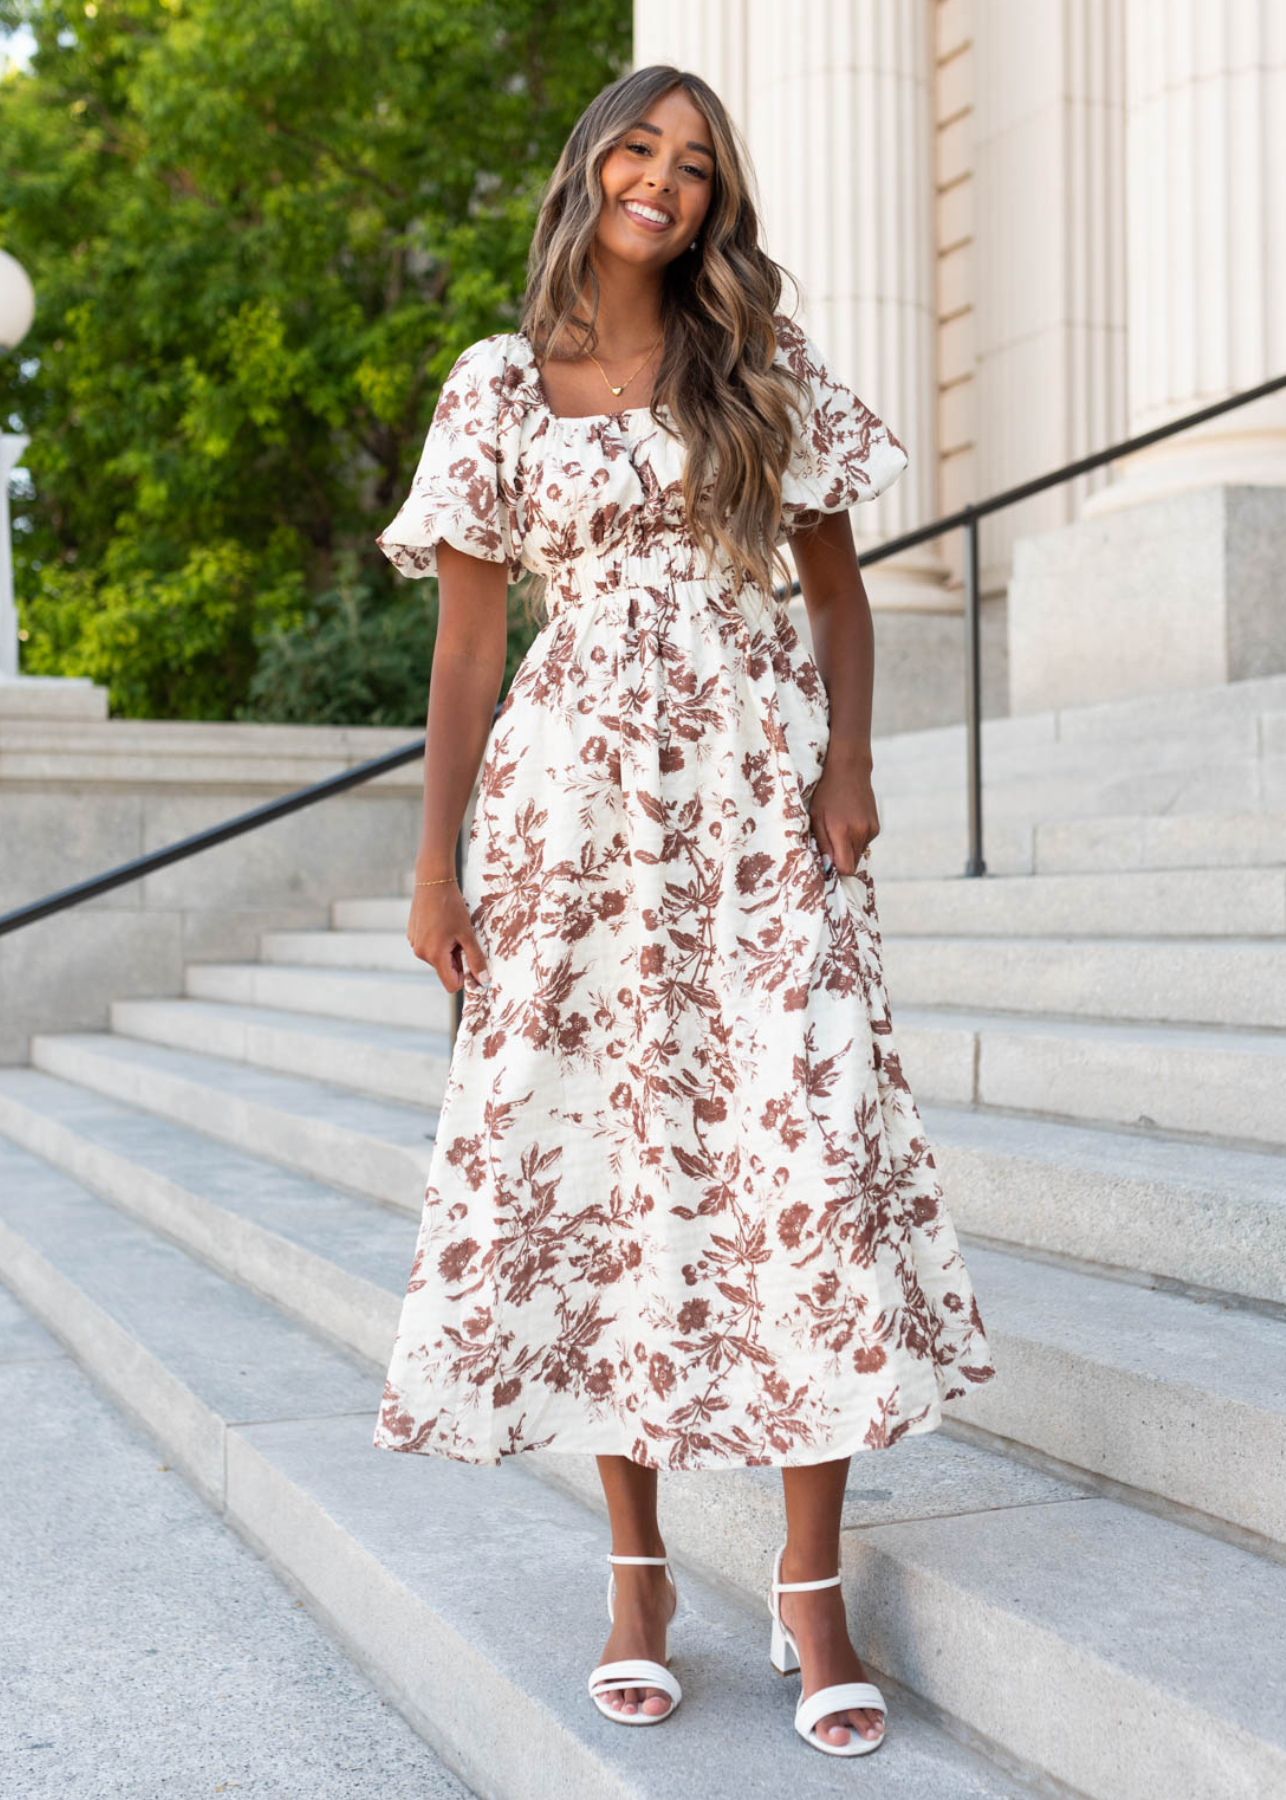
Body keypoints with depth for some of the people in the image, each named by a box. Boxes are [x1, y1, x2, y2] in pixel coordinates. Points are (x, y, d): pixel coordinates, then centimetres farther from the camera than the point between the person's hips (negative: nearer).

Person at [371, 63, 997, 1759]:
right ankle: (638, 1569, 15)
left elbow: (838, 588, 11)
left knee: (804, 1154, -7)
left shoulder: (765, 365, 10)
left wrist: (849, 766, -6)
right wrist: (436, 865, 1)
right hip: (577, 798, 0)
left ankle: (811, 1586, 4)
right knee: (599, 1162, 1)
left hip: (757, 790, 0)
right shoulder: (499, 385, 8)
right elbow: (467, 636, 6)